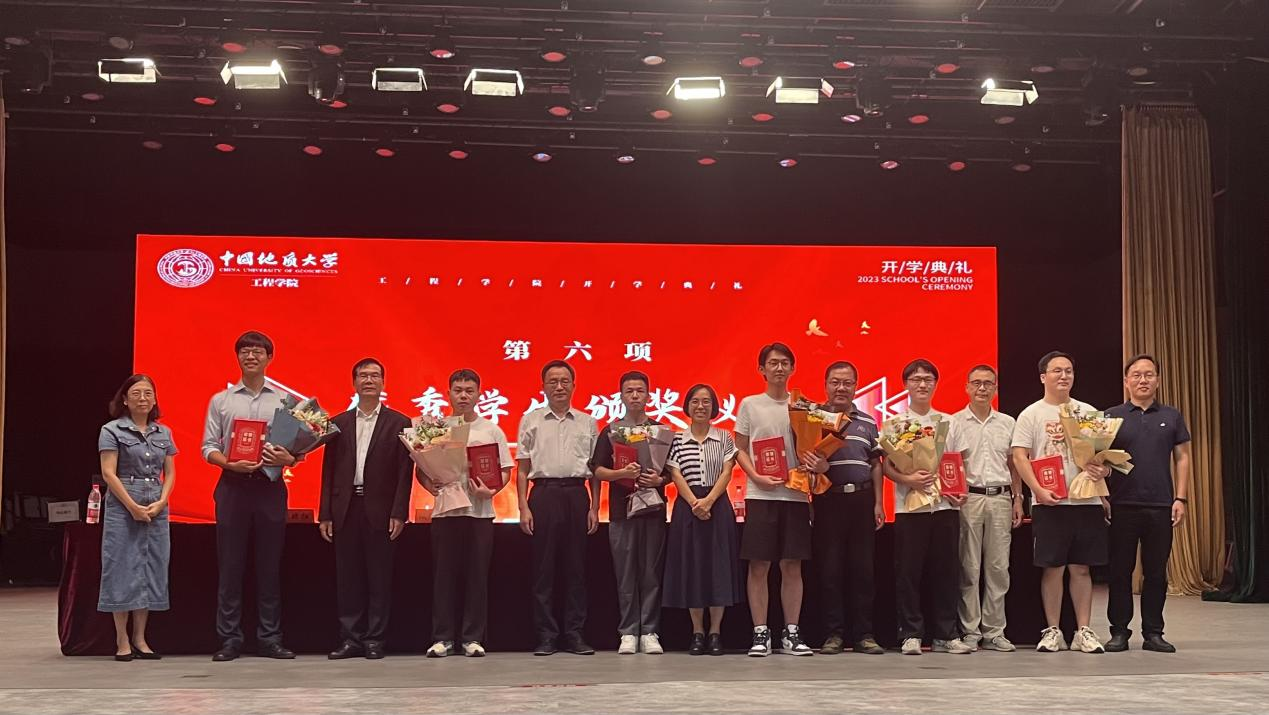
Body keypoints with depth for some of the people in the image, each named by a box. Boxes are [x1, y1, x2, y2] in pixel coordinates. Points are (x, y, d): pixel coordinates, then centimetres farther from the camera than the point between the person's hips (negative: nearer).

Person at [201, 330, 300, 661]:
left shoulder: (285, 400, 11)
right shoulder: (220, 400, 11)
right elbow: (208, 446, 5)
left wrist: (289, 458, -15)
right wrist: (231, 464, -14)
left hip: (271, 487, 0)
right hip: (233, 485, 0)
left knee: (269, 564, 3)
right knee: (230, 564, 0)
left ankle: (270, 638, 8)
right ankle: (230, 639, 5)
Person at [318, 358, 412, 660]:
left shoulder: (398, 423, 4)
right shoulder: (338, 423, 12)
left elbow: (404, 471, -1)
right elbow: (329, 470, 9)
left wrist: (398, 513, -9)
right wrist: (325, 515, 3)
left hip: (379, 510, -2)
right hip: (345, 510, 3)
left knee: (379, 577, 1)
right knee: (348, 577, 5)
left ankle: (375, 640, 7)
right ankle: (351, 639, 11)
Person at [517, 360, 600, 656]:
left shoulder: (587, 422, 12)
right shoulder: (531, 420, 8)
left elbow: (595, 469, 11)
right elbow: (522, 468, 5)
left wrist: (594, 508, 4)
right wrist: (523, 507, -3)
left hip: (576, 494, 1)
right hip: (544, 493, -1)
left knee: (576, 566, 3)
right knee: (543, 566, 0)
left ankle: (574, 634, 8)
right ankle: (546, 635, 5)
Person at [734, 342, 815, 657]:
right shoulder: (750, 405, 5)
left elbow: (812, 449, 11)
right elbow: (740, 450, 6)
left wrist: (819, 464, -12)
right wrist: (757, 477, -11)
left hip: (795, 495, 2)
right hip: (760, 495, -1)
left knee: (792, 566, 4)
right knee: (759, 566, 0)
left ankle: (791, 634, 11)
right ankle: (761, 634, 6)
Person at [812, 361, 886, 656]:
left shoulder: (868, 422, 14)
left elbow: (875, 464, 14)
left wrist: (878, 503, 7)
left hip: (861, 499, 3)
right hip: (828, 499, -3)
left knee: (863, 569, 4)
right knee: (830, 570, -1)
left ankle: (864, 634, 9)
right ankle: (833, 634, 5)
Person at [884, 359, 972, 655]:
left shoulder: (947, 422, 14)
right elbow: (887, 466, 0)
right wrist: (907, 480, -19)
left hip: (945, 504, 3)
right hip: (909, 505, -3)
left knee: (946, 570, 4)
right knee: (908, 571, -2)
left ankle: (946, 634, 11)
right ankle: (911, 634, 4)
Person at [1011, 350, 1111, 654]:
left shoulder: (1088, 412, 12)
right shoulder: (1031, 415, 2)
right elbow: (1020, 457, -4)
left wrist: (1104, 468, -10)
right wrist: (1039, 490, -16)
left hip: (1086, 500, 3)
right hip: (1048, 503, -3)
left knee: (1081, 567, 6)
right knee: (1053, 568, 1)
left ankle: (1083, 631, 12)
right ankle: (1052, 631, 10)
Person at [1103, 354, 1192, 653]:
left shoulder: (1171, 417, 10)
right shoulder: (1111, 416, 5)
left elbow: (1182, 458, 9)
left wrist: (1180, 498, 1)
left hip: (1160, 506, 1)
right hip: (1122, 505, -1)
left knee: (1156, 572, 6)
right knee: (1120, 571, 3)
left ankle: (1153, 633, 14)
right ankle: (1119, 631, 11)